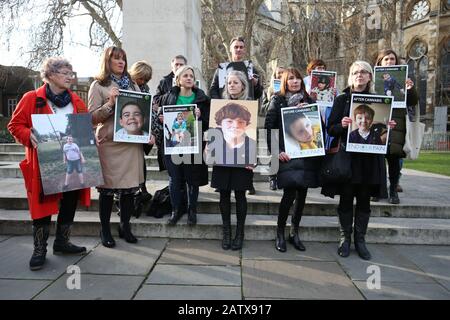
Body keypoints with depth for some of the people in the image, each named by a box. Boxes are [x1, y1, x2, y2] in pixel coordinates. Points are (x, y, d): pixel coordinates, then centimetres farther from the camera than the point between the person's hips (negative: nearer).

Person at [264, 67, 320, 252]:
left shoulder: (309, 101, 13)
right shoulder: (277, 100, 4)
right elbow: (269, 127, -4)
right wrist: (276, 151, -13)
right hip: (287, 154, -4)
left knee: (302, 194, 6)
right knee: (290, 194, -11)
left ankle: (294, 233, 21)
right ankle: (280, 233, 8)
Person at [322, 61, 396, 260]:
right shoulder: (342, 99, 4)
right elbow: (331, 129, -1)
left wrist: (389, 126, -7)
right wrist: (341, 125, -21)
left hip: (370, 158, 2)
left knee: (364, 200, 7)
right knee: (346, 198, 3)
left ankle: (360, 240, 20)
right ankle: (345, 239, 17)